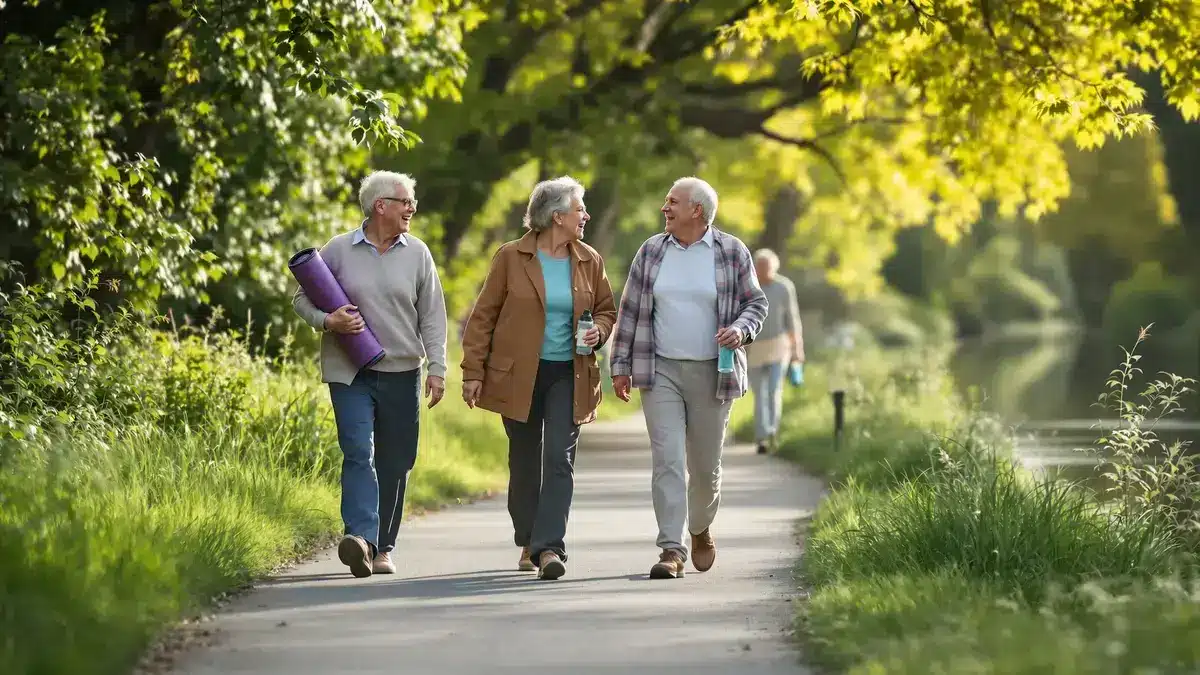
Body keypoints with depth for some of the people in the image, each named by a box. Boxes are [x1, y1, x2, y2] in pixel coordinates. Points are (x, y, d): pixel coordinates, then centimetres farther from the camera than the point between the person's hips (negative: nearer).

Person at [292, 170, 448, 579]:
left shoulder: (417, 253, 8)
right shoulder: (339, 250, 2)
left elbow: (432, 316, 8)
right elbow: (302, 297, 8)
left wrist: (436, 368, 0)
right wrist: (328, 321, -12)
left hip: (401, 373, 2)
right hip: (349, 373, -2)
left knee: (394, 462, 5)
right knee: (358, 452, -16)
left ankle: (382, 547, 15)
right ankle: (361, 535, -29)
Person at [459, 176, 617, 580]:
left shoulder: (589, 261, 5)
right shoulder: (511, 258, -4)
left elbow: (607, 310, 18)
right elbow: (483, 316, -1)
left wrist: (599, 332, -6)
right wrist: (473, 371, -5)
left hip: (569, 375, 1)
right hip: (518, 376, -1)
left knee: (560, 459, -12)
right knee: (524, 463, 8)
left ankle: (549, 547, -17)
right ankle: (528, 543, 26)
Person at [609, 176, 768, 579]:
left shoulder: (732, 252, 0)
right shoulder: (651, 252, 5)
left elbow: (756, 303, 6)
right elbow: (630, 311, 9)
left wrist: (741, 329, -16)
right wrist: (621, 366, 6)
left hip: (712, 373, 0)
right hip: (660, 370, 1)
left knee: (706, 465, 8)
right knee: (667, 460, -11)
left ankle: (701, 528, 36)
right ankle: (671, 551, -15)